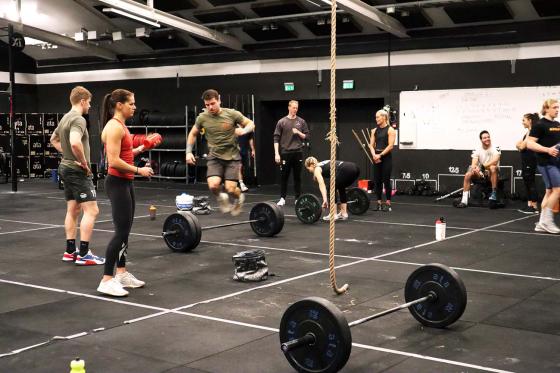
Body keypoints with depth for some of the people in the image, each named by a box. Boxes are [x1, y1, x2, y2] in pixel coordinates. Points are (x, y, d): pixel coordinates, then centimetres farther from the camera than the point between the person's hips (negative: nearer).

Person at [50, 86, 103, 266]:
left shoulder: (65, 118, 13)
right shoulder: (78, 119, -18)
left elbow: (54, 139, 30)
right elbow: (75, 143, -36)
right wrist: (84, 162, -22)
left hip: (67, 168, 10)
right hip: (78, 171, -10)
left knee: (73, 210, 14)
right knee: (91, 210, -9)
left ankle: (70, 251, 17)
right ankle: (84, 254, -10)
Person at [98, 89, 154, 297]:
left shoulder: (120, 126, 14)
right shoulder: (114, 127, -17)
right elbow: (114, 161, -23)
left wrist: (140, 149, 14)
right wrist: (139, 170, -17)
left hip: (125, 183, 10)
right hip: (117, 184, -10)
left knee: (125, 230, 14)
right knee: (121, 232, -9)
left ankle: (121, 274, 23)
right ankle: (107, 281, -5)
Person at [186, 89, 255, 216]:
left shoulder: (232, 114, -10)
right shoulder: (202, 117, -4)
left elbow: (251, 124, 0)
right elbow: (193, 134, 13)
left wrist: (243, 131, -21)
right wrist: (189, 152, 2)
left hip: (232, 156, -2)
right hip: (214, 157, 2)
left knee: (230, 189, -12)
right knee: (213, 185, -21)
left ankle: (239, 198, 27)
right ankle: (221, 198, 16)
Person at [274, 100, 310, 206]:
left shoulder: (301, 122, 6)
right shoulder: (282, 122, 0)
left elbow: (307, 137, 8)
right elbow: (276, 138, -2)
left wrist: (298, 133, -10)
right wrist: (276, 153, -9)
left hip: (298, 153, 2)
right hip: (285, 153, -2)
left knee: (297, 177, 6)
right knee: (284, 176, 3)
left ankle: (298, 198, 13)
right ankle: (282, 198, 13)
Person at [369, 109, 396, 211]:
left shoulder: (390, 130, -4)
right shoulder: (374, 131, 12)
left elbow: (390, 146, -12)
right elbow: (371, 145, 8)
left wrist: (380, 155, -17)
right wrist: (374, 155, -10)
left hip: (386, 157, -5)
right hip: (376, 158, 5)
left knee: (386, 181, -4)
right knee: (377, 181, 5)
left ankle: (388, 204, 3)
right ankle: (379, 203, 12)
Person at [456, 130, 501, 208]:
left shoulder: (495, 149, -8)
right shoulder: (477, 150, 1)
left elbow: (495, 161, -24)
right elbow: (474, 163, -10)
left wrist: (482, 166, -33)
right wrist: (474, 168, -36)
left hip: (492, 174, -4)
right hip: (481, 173, 4)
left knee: (493, 167, -36)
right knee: (468, 175, -20)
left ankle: (494, 193, -33)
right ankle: (464, 201, -21)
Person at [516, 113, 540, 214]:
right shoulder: (528, 133, 16)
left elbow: (522, 146, -17)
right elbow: (518, 145, 18)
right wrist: (521, 146, 0)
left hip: (530, 160, -10)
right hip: (525, 160, 10)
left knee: (530, 183, -8)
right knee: (527, 183, 9)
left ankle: (535, 207, -6)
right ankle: (529, 205, 13)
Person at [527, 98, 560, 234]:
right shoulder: (540, 125, -8)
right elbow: (530, 144, -14)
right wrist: (547, 150, -24)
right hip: (546, 163, -8)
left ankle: (542, 224, 12)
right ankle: (547, 220, -2)